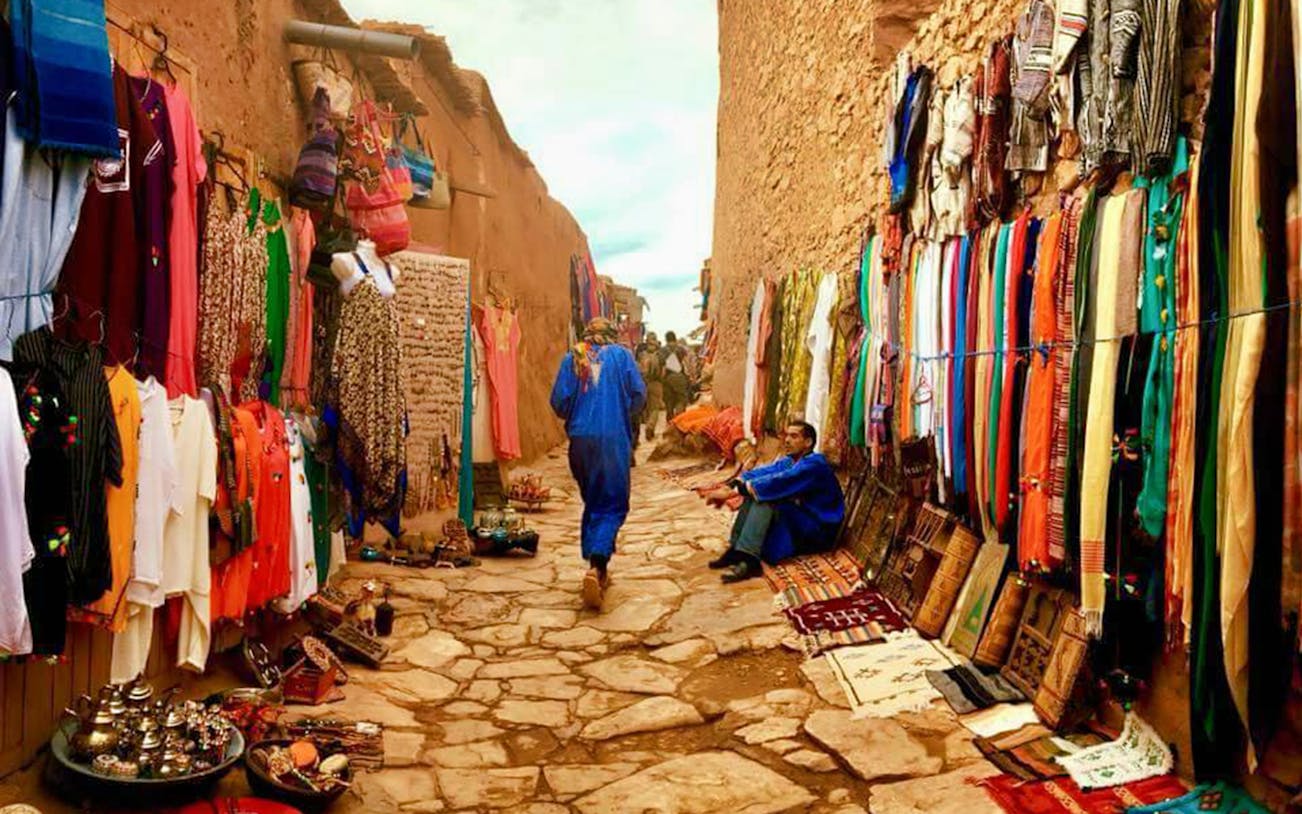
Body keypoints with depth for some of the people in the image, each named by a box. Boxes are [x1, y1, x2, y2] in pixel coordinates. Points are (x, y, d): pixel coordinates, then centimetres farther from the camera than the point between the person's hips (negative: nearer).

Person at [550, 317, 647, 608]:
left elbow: (559, 401, 1)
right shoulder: (621, 354, 5)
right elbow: (639, 396, 1)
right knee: (613, 505, -1)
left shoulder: (572, 358, 8)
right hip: (614, 439, -3)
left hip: (580, 439, 3)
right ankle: (597, 566, -21)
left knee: (592, 503, 17)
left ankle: (597, 569, 21)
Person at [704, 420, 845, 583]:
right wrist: (730, 487, -24)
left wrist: (733, 492, -34)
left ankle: (748, 560, -35)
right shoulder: (789, 461, 8)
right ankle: (736, 550, -11)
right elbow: (761, 472, -7)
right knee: (752, 493, -4)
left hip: (820, 529, -9)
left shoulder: (814, 464, -19)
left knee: (764, 497, -26)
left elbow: (777, 483, -31)